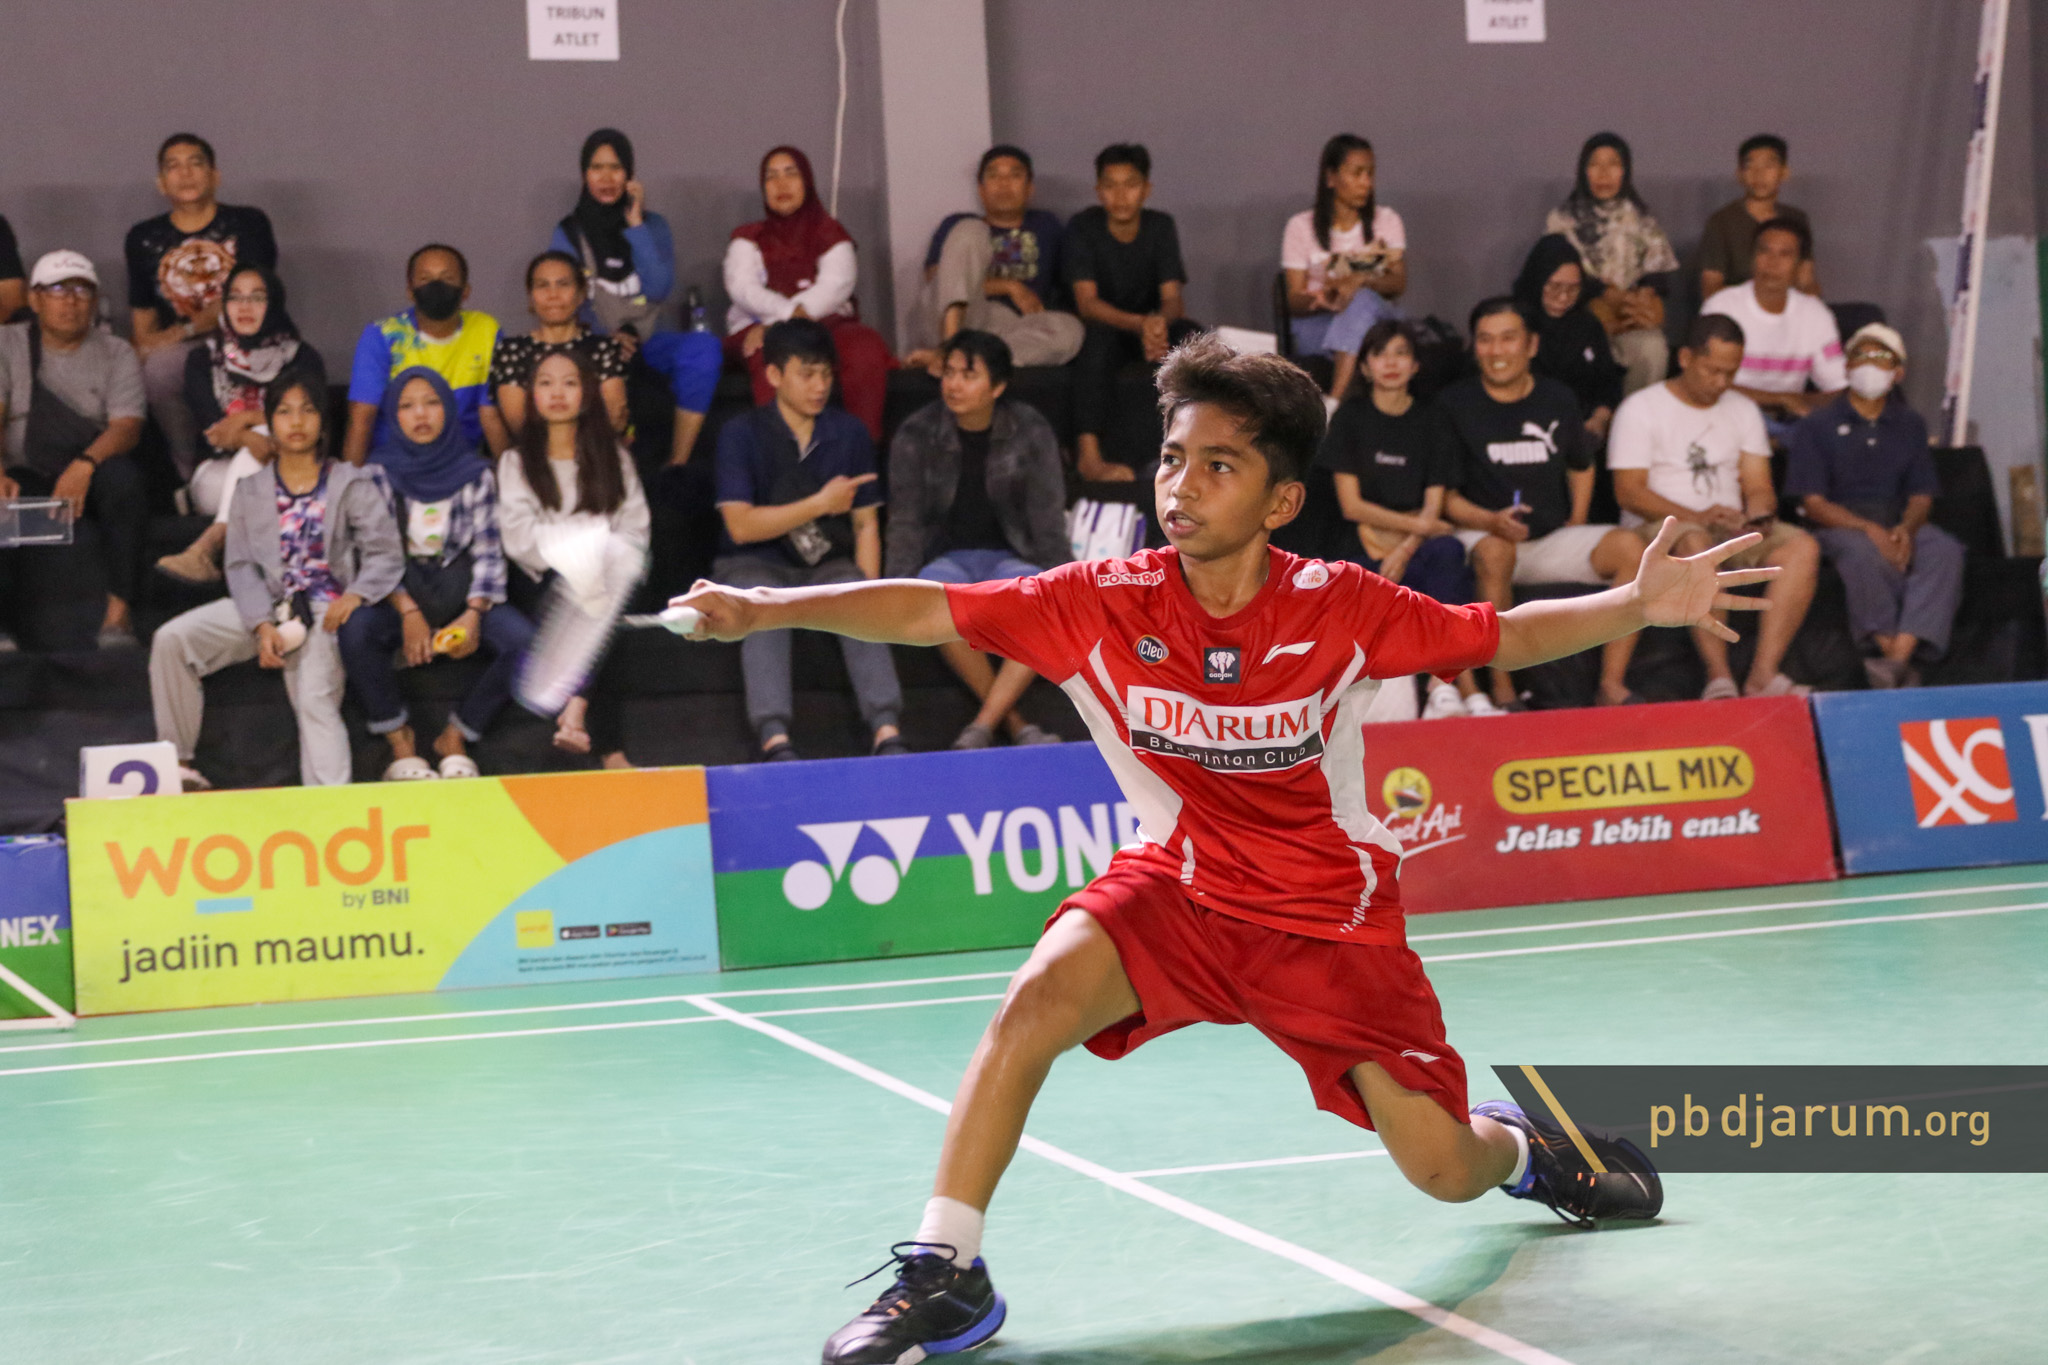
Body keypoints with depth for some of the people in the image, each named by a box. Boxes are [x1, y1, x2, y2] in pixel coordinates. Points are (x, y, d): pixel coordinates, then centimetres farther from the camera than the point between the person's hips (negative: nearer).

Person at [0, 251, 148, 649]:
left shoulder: (116, 353, 7)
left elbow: (127, 426, -8)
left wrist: (84, 465, -30)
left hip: (91, 477, 0)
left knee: (122, 478, -35)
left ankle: (118, 612, -33)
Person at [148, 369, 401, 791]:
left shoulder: (350, 484, 7)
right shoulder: (250, 491, 13)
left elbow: (386, 553, 0)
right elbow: (241, 566, 3)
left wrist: (355, 595, -20)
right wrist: (262, 626, -13)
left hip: (323, 610, -3)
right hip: (263, 607, 3)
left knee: (316, 698, -26)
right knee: (171, 639, -15)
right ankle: (178, 763, -9)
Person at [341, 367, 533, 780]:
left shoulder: (475, 473, 6)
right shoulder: (378, 474, 4)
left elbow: (488, 550, 1)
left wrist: (474, 613, -15)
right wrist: (408, 611, -18)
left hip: (461, 588, 1)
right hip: (398, 591, -1)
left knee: (524, 642, -27)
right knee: (355, 631, -34)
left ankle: (455, 738, -10)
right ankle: (401, 744, -18)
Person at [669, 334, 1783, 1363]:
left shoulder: (1340, 607, -17)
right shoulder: (1103, 600, -16)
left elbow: (1506, 636, -6)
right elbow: (926, 611, -17)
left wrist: (1637, 605, -21)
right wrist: (762, 608, -28)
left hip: (1331, 909, -1)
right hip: (1177, 885, 1)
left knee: (1445, 1171, -4)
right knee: (1041, 996, -29)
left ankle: (1522, 1144, 37)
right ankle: (943, 1273, -16)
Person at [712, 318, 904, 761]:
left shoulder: (850, 433, 8)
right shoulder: (741, 434, -3)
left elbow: (865, 524, 9)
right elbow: (741, 525, -12)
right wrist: (821, 503, -14)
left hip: (828, 563, 3)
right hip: (756, 564, -3)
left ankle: (886, 730, -44)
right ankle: (775, 739, -50)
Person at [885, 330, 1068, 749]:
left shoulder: (1031, 432, -2)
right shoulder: (916, 435, -4)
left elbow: (1047, 520, -2)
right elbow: (906, 522, -4)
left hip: (1009, 555, 1)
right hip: (946, 557, -1)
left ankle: (983, 725, -35)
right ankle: (1014, 722, -28)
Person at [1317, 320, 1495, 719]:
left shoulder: (1428, 424, 13)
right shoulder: (1351, 417, 4)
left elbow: (1433, 510, 4)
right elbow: (1352, 505, -3)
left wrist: (1403, 553, -15)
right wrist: (1417, 524, -9)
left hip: (1416, 547, 2)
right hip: (1363, 551, -2)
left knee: (1448, 553, -34)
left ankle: (1442, 689, -38)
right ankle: (1467, 692, -36)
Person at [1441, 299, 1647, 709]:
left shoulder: (1558, 400, 11)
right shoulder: (1454, 405, -2)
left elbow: (1581, 465, 27)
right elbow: (1444, 494, -5)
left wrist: (1576, 522, 11)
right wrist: (1491, 521, -23)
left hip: (1552, 538, 4)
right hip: (1483, 534, -4)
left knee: (1630, 547, -21)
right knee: (1494, 551, -40)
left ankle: (1612, 683, -22)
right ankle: (1502, 692, -33)